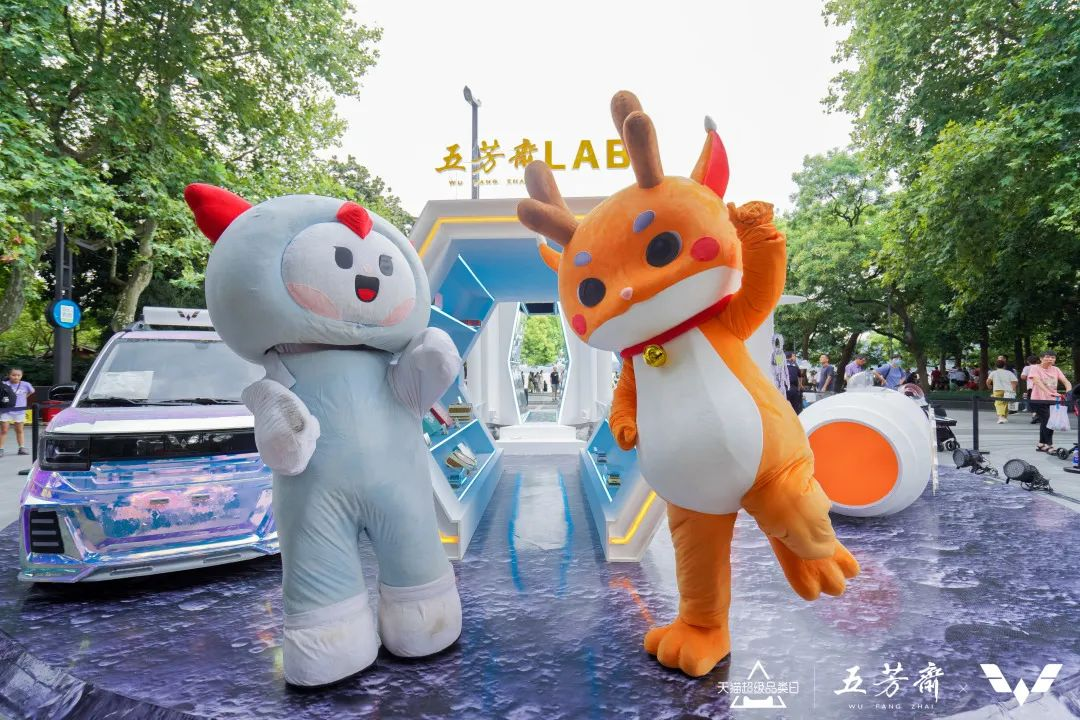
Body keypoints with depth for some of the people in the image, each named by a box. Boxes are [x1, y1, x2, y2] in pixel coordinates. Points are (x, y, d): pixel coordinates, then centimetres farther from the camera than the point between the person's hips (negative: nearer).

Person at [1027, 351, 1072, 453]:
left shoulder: (1056, 369, 9)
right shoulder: (1035, 368, -8)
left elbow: (1066, 382, 0)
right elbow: (1037, 381, -24)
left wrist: (1069, 392, -22)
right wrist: (1049, 392, -39)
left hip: (1053, 400, 5)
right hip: (1039, 399, -5)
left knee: (1045, 422, 10)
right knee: (1047, 422, -11)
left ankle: (1041, 444, 22)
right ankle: (1049, 445, -6)